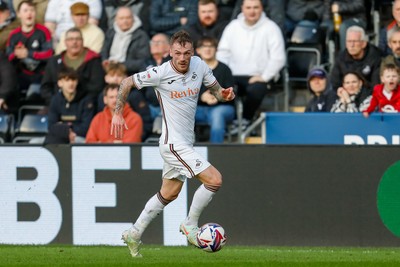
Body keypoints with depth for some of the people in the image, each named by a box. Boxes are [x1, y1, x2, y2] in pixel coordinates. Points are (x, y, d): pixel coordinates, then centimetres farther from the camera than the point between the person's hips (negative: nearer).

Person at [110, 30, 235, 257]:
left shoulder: (199, 66, -3)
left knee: (169, 193, 20)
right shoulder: (161, 73, -17)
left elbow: (216, 90, 10)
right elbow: (127, 83, -6)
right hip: (174, 143, -7)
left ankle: (135, 234, 32)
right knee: (215, 179, -15)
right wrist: (118, 114, -8)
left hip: (186, 142, 7)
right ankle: (190, 225, 1)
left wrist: (225, 94, -14)